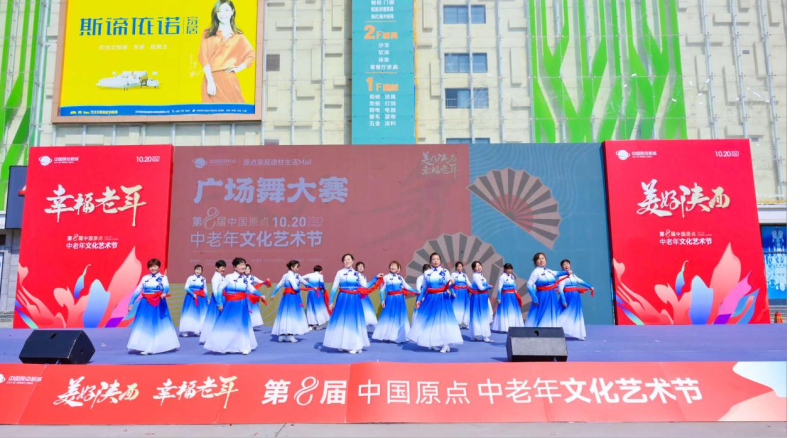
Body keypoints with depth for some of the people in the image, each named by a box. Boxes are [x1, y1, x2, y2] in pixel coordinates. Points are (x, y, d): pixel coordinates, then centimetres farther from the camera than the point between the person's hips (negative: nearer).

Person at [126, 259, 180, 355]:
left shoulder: (163, 277, 0)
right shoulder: (145, 278, 8)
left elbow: (166, 286, -20)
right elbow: (137, 291, 8)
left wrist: (164, 293, -42)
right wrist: (131, 303, 3)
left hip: (159, 304, -2)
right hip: (146, 304, 2)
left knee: (160, 325, 4)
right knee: (145, 325, 0)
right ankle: (145, 347, 4)